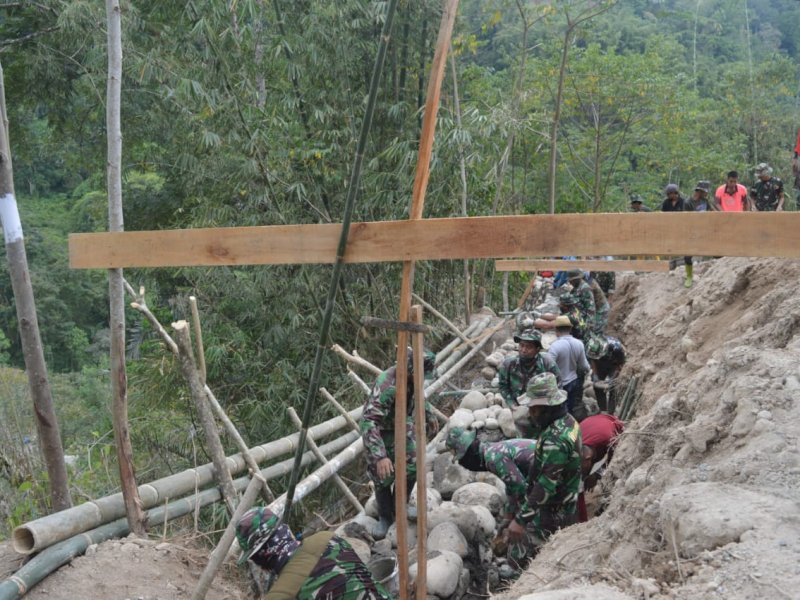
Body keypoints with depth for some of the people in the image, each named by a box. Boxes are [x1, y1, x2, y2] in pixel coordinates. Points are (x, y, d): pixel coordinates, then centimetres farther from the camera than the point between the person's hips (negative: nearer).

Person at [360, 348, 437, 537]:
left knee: (411, 469, 8)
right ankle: (385, 518, 25)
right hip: (382, 431, -6)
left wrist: (429, 415, 24)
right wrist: (379, 456, -53)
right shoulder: (386, 385, -39)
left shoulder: (412, 377, -15)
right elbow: (368, 422, -45)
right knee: (383, 477, 1)